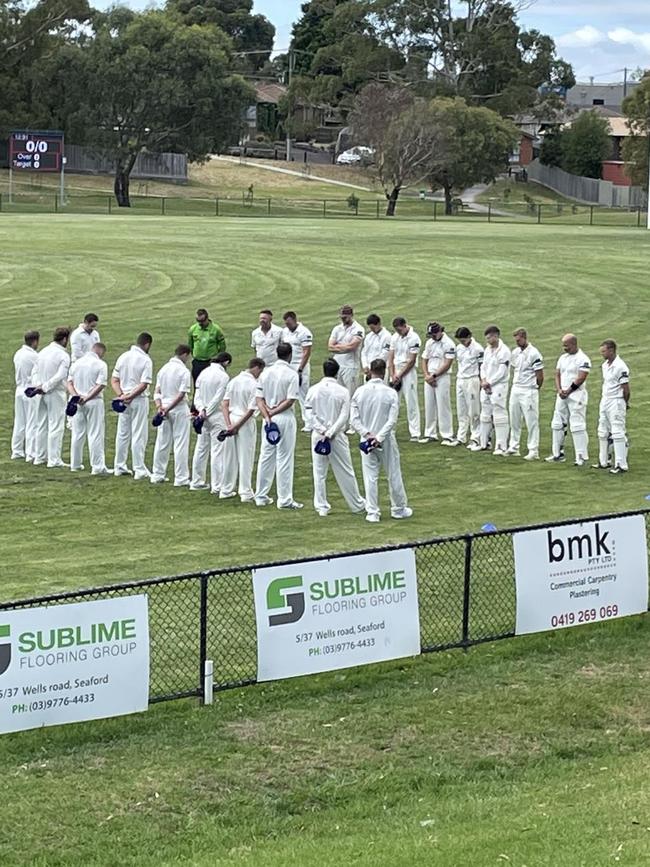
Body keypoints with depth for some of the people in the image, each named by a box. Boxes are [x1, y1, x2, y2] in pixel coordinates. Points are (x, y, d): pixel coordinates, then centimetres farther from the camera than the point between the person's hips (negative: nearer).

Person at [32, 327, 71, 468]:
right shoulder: (63, 355, -14)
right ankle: (54, 460, -2)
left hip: (42, 394, 7)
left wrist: (39, 385, -5)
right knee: (56, 427, -2)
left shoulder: (43, 352, 7)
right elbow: (60, 376, -22)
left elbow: (35, 371, 6)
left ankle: (39, 457, 21)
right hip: (56, 394, -7)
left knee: (41, 426, 15)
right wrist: (45, 387, -15)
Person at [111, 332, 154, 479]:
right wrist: (130, 397, -14)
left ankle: (119, 467, 20)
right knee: (139, 436, -1)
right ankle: (139, 470, 0)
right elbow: (144, 384, -19)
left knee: (122, 434, 14)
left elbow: (114, 380, 3)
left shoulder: (123, 357, 6)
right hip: (139, 400, -6)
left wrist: (121, 395, -7)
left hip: (123, 400, 6)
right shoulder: (145, 360, -12)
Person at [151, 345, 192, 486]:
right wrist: (168, 409, -14)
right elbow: (181, 394, -18)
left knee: (162, 443, 13)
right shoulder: (183, 371, -13)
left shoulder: (163, 368, 7)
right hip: (180, 410, -6)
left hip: (163, 410, 6)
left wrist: (159, 406, -6)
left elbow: (157, 391, 4)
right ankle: (181, 478, 1)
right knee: (181, 444, 0)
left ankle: (157, 476, 18)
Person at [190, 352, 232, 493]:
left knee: (201, 449, 13)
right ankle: (217, 486, -2)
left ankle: (197, 482, 20)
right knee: (218, 452, -3)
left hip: (204, 415, 6)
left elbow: (197, 396, 3)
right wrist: (207, 412, -8)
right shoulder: (223, 376, -13)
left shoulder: (203, 374, 6)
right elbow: (218, 399, -15)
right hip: (218, 416, -6)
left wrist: (202, 410, -9)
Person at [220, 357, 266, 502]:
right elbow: (251, 410, -18)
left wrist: (228, 424, -5)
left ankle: (226, 490, 21)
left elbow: (225, 403, 1)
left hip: (231, 419, 6)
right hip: (245, 423, -6)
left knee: (230, 457, 14)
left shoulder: (234, 381, 4)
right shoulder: (254, 385, -14)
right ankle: (246, 493, 6)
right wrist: (237, 426, -13)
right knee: (246, 459, 3)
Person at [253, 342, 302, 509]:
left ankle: (261, 496, 16)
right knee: (284, 458, -1)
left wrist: (267, 414, -8)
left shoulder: (266, 373, 5)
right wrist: (274, 412, -10)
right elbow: (290, 401, -16)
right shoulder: (291, 374, -10)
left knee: (265, 457, 11)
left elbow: (258, 398, 1)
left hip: (269, 419, 5)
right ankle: (285, 499, 0)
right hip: (285, 418, -5)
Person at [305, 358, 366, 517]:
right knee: (345, 472, 8)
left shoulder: (313, 390, -3)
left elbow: (310, 414, -6)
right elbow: (344, 416, -11)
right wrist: (330, 433, -13)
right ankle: (357, 505, 18)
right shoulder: (343, 391, -7)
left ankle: (321, 507, 9)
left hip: (318, 434, 1)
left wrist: (322, 431, -10)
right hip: (337, 437, -1)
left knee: (319, 473, 9)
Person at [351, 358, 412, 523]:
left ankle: (372, 513, 6)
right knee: (393, 475, 12)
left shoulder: (360, 392, -5)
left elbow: (354, 419, -7)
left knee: (370, 477, 6)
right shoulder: (391, 393, -11)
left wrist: (367, 434, -12)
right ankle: (399, 509, 23)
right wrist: (379, 438, -17)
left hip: (367, 440, 2)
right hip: (386, 440, -1)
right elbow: (392, 420, -16)